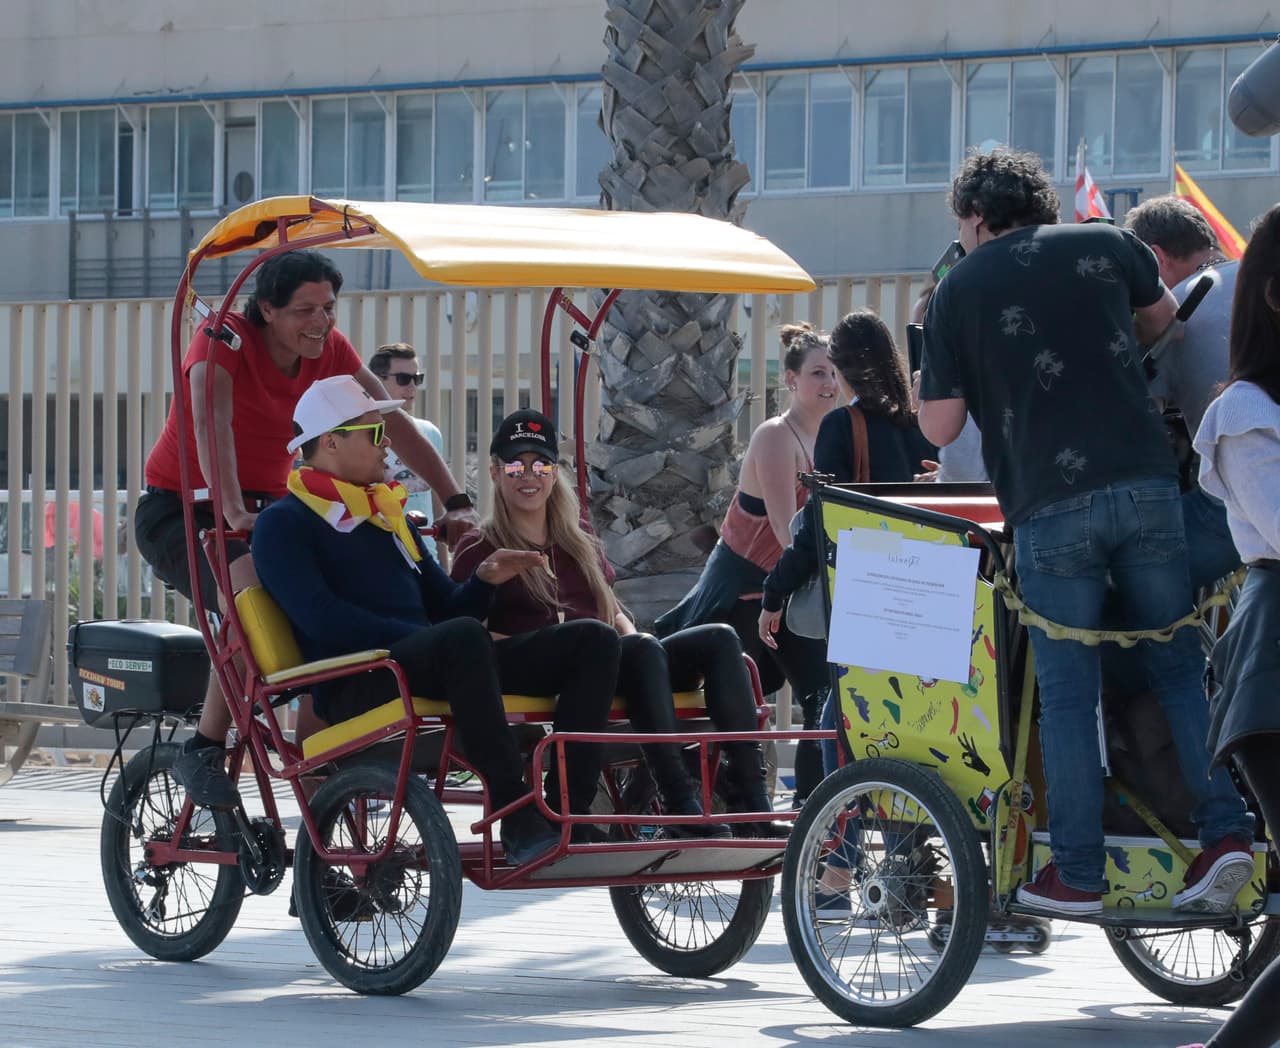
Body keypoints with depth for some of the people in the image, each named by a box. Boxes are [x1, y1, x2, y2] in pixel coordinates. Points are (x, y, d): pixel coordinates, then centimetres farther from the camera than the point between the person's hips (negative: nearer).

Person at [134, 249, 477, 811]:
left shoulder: (330, 351, -1)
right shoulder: (225, 339, -17)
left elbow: (397, 425, -5)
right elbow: (211, 422, -34)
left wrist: (455, 502, -17)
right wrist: (234, 513, -49)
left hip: (267, 508, 6)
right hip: (181, 511, -6)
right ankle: (203, 752, -24)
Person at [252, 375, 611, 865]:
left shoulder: (390, 516, 27)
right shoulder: (284, 524, 3)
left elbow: (444, 607, 24)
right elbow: (320, 617, -13)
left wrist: (484, 580, 2)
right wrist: (424, 640, -19)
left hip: (428, 669, 8)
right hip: (355, 689, -8)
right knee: (465, 638, -39)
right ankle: (518, 822, -39)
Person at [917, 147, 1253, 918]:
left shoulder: (959, 291, 4)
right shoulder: (1106, 245, 11)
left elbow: (939, 427, 2)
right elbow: (1160, 312, 32)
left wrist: (932, 390, 22)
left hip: (1050, 506, -2)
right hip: (1147, 482, 2)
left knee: (1067, 693, 3)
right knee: (1178, 664, 11)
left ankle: (1079, 875, 4)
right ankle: (1225, 829, -1)